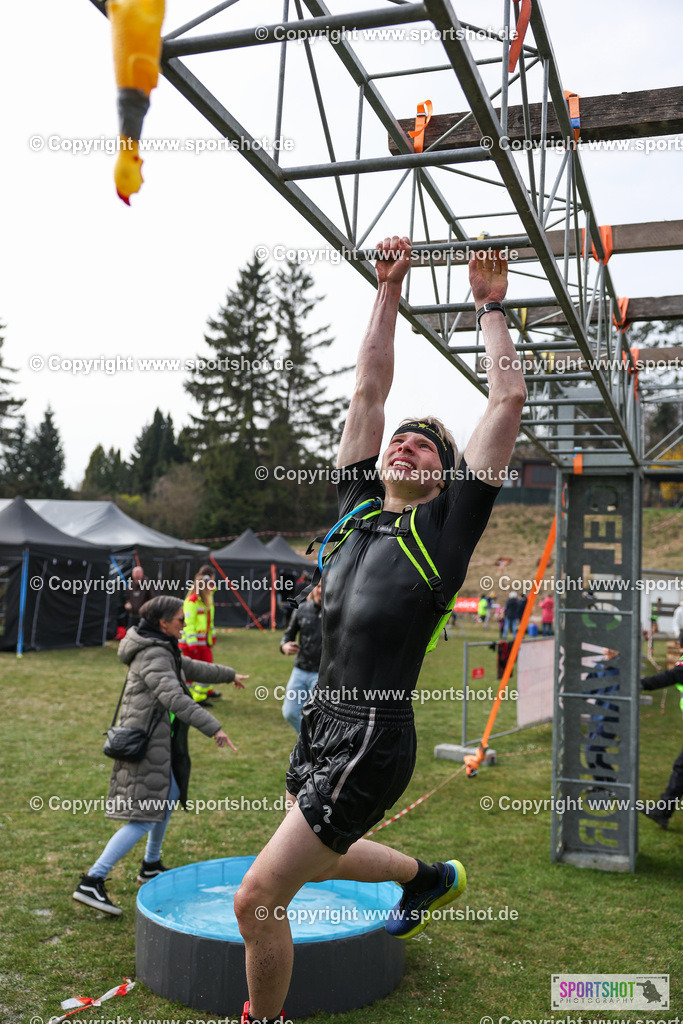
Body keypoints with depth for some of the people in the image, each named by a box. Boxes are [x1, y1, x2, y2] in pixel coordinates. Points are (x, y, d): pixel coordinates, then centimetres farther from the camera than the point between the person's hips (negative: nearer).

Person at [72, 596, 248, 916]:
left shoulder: (162, 650, 13)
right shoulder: (153, 656, -19)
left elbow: (192, 667, 29)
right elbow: (174, 697, -30)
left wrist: (229, 675, 41)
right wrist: (213, 728, -33)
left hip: (155, 742, 11)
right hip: (147, 744, -11)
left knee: (169, 797, 25)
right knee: (144, 819, -11)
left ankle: (151, 866, 39)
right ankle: (91, 883, -11)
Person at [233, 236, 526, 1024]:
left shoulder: (447, 524, -3)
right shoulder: (357, 507, 9)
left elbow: (508, 400, -2)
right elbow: (369, 385, 10)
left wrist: (490, 306, 6)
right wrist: (389, 289, 12)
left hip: (373, 741, -7)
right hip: (319, 724, 7)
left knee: (258, 898, -4)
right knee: (321, 857, 29)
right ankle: (430, 878, 53)